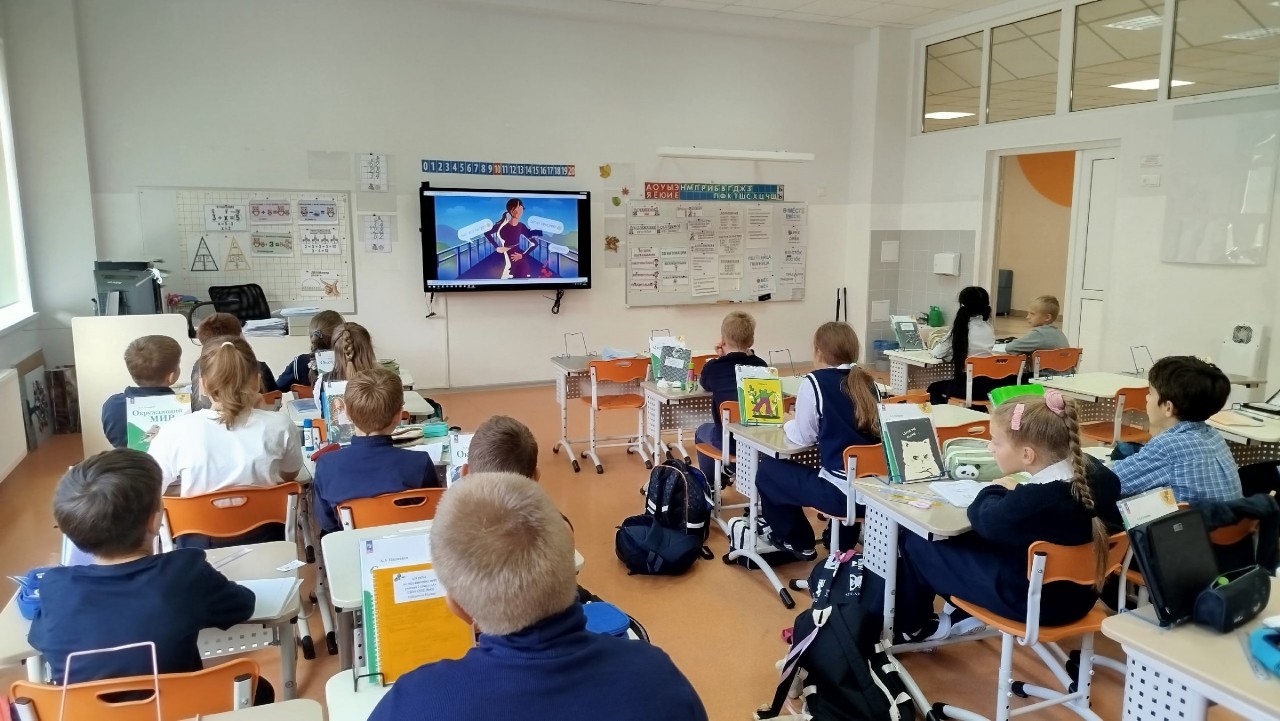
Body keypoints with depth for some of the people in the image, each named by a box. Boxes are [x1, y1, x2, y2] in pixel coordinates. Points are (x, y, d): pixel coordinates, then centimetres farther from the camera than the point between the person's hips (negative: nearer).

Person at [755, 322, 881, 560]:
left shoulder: (814, 382, -8)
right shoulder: (867, 382, 9)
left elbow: (804, 437, -2)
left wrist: (788, 425, 18)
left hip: (841, 491, -7)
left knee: (767, 470, 14)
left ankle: (798, 543, 28)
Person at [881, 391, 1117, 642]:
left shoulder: (1035, 499, -33)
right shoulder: (1092, 475, -10)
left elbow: (987, 521, -16)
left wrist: (995, 491, 2)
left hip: (1029, 599, -8)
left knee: (916, 542, 3)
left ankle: (912, 627, 23)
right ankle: (967, 613, 28)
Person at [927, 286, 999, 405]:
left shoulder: (961, 328, -9)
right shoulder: (989, 328, 5)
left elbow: (937, 353, -3)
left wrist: (936, 342, 18)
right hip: (988, 385, 5)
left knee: (934, 388, 23)